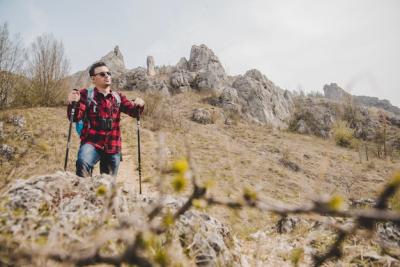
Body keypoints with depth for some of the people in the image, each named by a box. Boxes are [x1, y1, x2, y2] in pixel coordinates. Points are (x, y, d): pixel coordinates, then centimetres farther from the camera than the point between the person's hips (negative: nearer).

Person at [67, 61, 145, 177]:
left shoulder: (118, 97, 12)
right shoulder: (86, 94, 2)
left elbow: (133, 110, 1)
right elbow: (76, 117, -8)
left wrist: (138, 105, -22)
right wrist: (73, 103, -30)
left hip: (113, 147, 3)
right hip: (91, 143, -3)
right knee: (82, 162, -35)